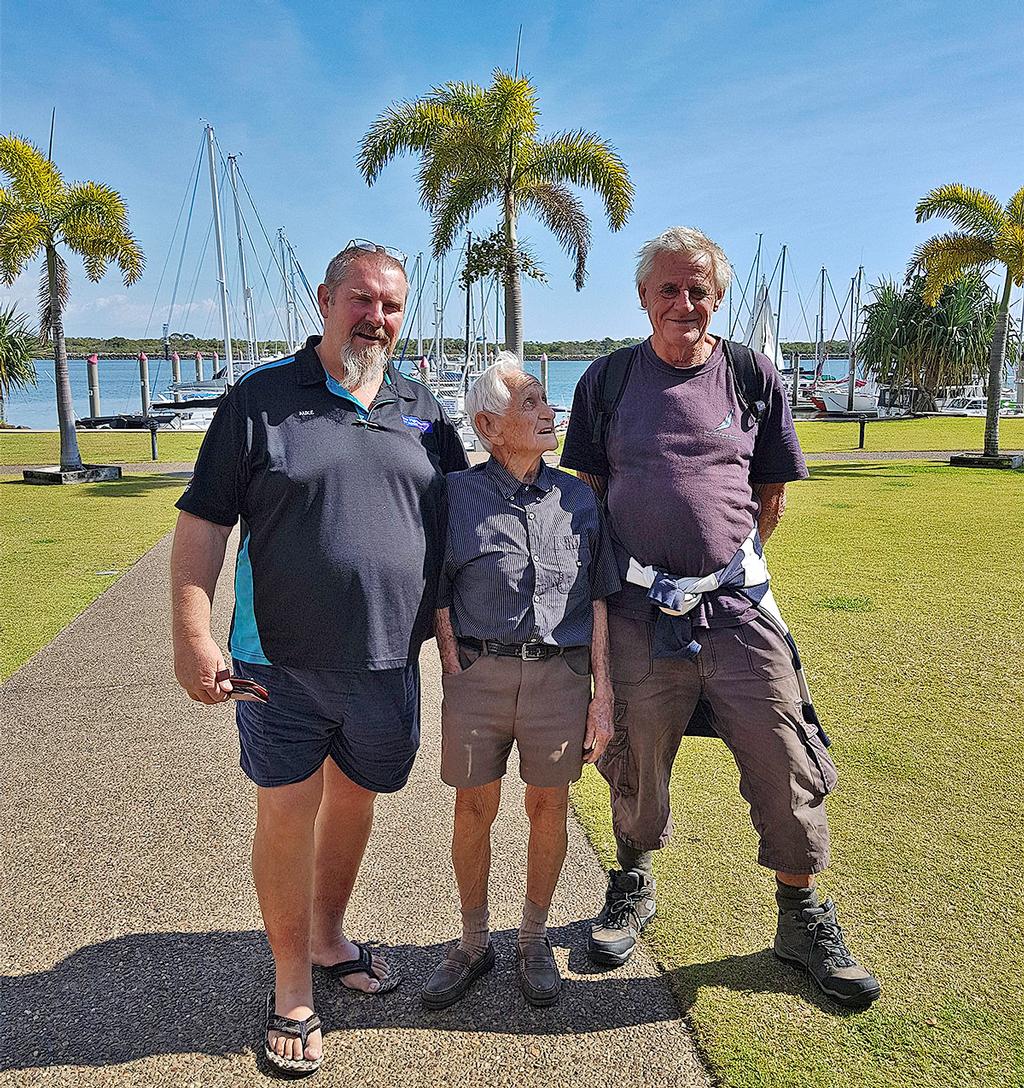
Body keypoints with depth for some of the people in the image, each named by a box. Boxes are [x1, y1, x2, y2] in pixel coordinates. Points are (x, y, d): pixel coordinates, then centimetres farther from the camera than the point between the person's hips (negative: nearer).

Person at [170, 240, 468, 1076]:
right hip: (282, 662, -3)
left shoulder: (421, 410, 8)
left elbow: (459, 522, 15)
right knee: (287, 812, 3)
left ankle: (329, 938, 42)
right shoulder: (260, 398, -3)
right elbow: (204, 521, -5)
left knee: (355, 799, 18)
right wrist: (193, 633, -12)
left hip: (387, 661, 4)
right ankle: (292, 990, 24)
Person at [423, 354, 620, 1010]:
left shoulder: (578, 499, 5)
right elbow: (438, 594, 4)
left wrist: (602, 695, 1)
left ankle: (534, 940, 33)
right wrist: (455, 671, -6)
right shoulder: (456, 495, 0)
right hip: (478, 670, -1)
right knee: (474, 810, 9)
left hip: (560, 670, 1)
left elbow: (599, 601, 5)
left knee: (548, 808, 11)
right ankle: (474, 943, 31)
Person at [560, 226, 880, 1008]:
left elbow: (772, 492, 12)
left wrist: (728, 560, 7)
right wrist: (612, 578, 6)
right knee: (636, 763, 13)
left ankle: (802, 917, 28)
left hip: (739, 606, 0)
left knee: (786, 764, 5)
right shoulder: (607, 380, 5)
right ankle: (634, 886, 39)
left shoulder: (752, 376, 5)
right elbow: (589, 491, 11)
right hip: (640, 613, 0)